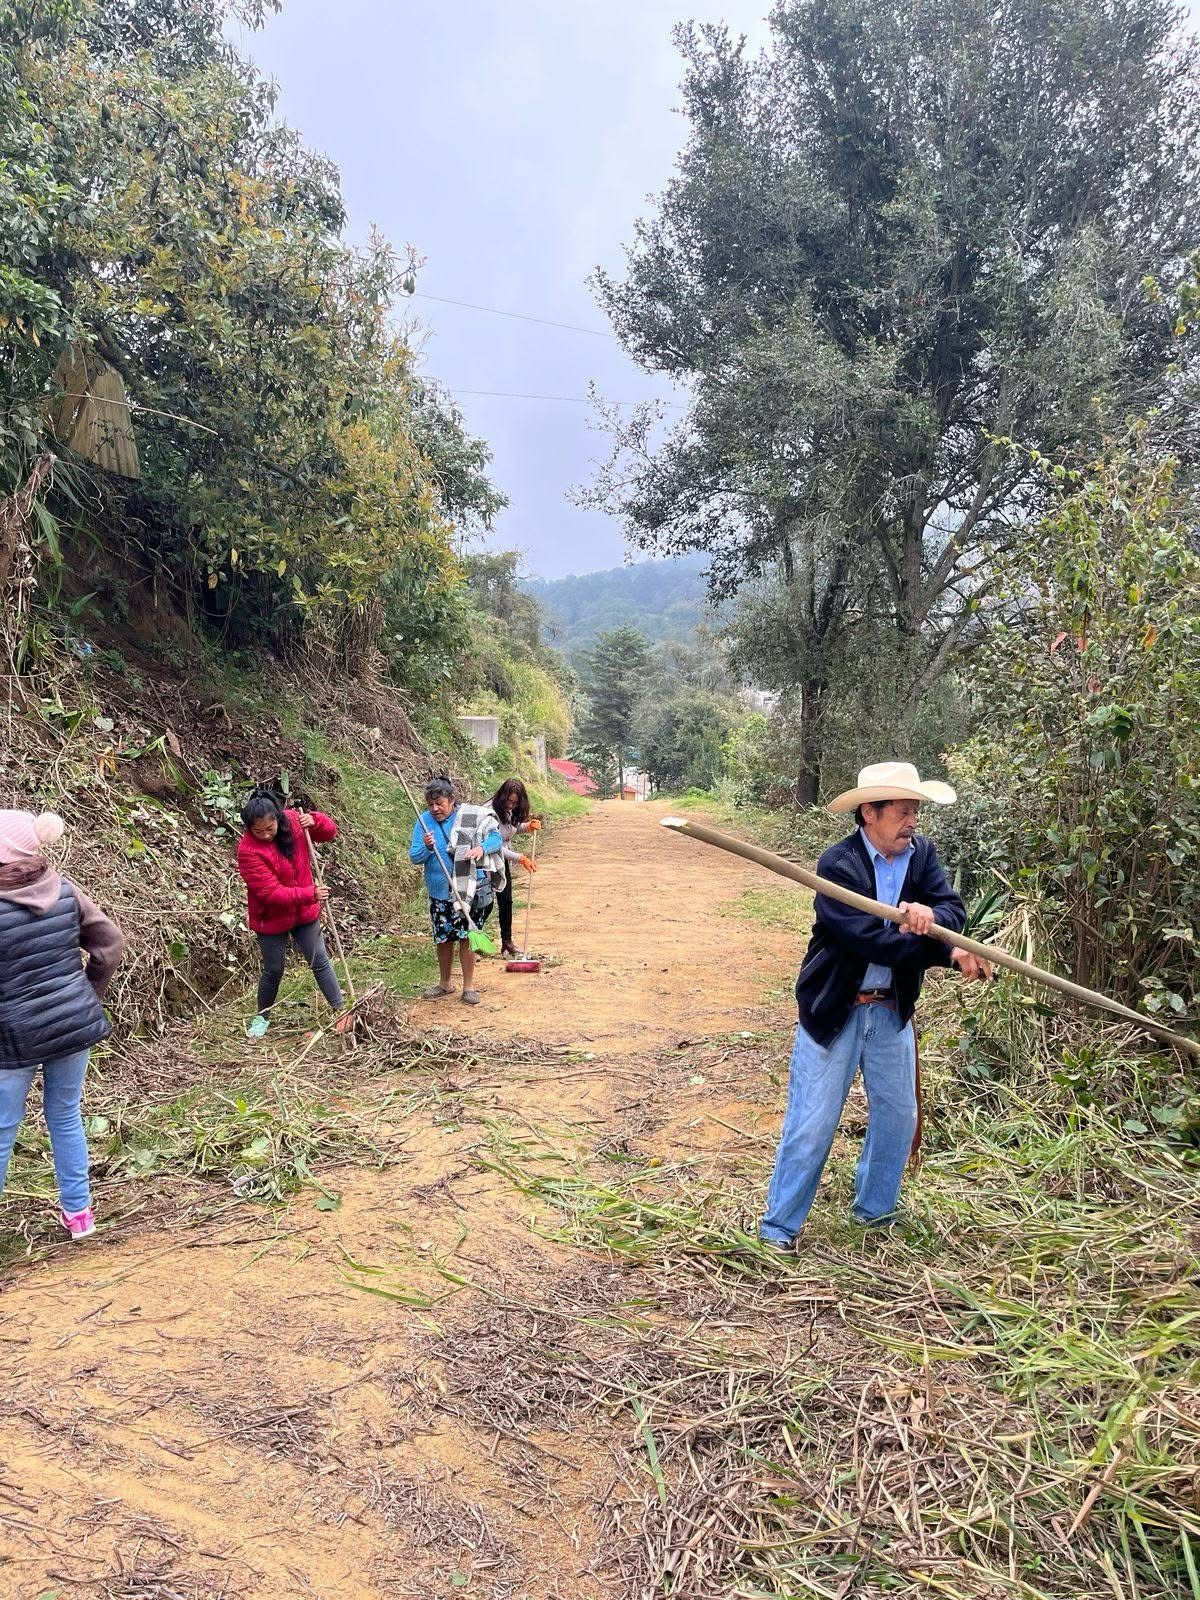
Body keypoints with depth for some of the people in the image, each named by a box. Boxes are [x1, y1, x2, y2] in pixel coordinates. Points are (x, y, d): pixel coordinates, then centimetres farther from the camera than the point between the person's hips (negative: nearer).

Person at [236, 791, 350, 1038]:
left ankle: (341, 1011, 16)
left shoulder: (292, 821, -13)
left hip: (304, 913, 3)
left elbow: (330, 832, 1)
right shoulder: (248, 850, -27)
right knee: (273, 970, 12)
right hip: (271, 919, -3)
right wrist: (310, 894, -34)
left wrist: (314, 821, -20)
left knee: (320, 961, 8)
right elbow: (271, 893, -29)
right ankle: (262, 1018, 35)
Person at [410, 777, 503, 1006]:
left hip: (468, 891, -3)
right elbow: (414, 858, -3)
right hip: (439, 893, 3)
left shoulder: (470, 817, -8)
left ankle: (469, 986, 16)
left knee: (466, 937, 2)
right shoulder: (424, 821, -2)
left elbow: (496, 837, -4)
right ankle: (445, 983, 32)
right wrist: (426, 848, -25)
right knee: (443, 939, 13)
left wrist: (482, 848, -24)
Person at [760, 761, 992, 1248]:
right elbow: (868, 939, -27)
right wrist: (949, 953, -26)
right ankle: (778, 1227, 17)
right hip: (834, 1009, -6)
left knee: (897, 1116, 17)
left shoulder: (921, 852, 0)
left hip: (892, 1009, 6)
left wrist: (931, 915, -32)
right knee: (813, 1124, 1)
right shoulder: (837, 865, -20)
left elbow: (956, 910, -8)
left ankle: (875, 1210, 39)